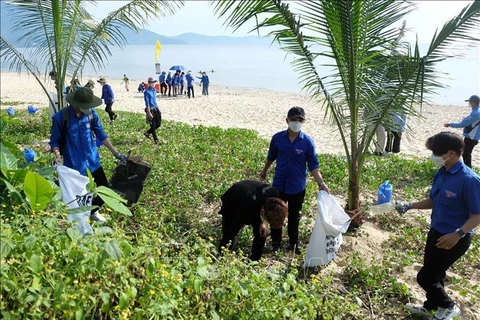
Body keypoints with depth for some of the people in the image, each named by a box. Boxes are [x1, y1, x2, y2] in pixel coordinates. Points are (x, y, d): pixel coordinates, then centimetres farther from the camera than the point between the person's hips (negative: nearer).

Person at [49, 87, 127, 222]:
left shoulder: (91, 113, -5)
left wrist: (116, 153, 4)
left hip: (93, 161, 4)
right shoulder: (60, 117, -15)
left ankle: (93, 211, 38)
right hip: (74, 165, -4)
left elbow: (101, 134, 6)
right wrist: (58, 156, -25)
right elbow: (55, 141, -6)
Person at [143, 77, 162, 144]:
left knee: (158, 123, 8)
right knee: (153, 125, 2)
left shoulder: (154, 90, 10)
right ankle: (156, 140, 13)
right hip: (151, 109, -8)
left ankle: (148, 132, 24)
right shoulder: (147, 92, -15)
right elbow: (147, 103, -18)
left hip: (156, 108, 8)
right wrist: (149, 113, -21)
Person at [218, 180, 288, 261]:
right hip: (232, 203, -5)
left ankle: (254, 261, 16)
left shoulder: (274, 193, -32)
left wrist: (262, 222, -14)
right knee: (228, 236, -6)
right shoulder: (250, 205, -46)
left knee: (261, 234, 0)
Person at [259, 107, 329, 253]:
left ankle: (294, 243, 35)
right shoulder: (277, 138, -8)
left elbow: (313, 165, -9)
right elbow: (271, 156, 9)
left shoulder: (308, 142, -12)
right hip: (279, 185, 1)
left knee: (294, 217, 16)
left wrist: (321, 183, -19)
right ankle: (276, 243, 31)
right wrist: (264, 171, 21)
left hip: (297, 187, -1)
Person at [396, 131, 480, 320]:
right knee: (434, 274, 23)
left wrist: (458, 234, -32)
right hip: (436, 232, 8)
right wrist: (409, 206, 0)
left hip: (454, 239, -8)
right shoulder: (442, 173, 1)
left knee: (425, 277, 1)